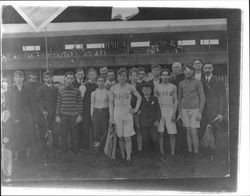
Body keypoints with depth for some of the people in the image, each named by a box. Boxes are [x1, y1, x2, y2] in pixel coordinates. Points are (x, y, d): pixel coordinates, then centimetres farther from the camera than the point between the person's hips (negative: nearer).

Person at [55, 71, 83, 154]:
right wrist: (57, 116, 3)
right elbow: (58, 104, 7)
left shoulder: (77, 91, 3)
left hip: (74, 116, -1)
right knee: (64, 133, 4)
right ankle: (64, 150, 16)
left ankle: (75, 150, 16)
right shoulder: (60, 91, 6)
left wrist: (80, 115, -2)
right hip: (64, 115, 1)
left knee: (74, 133, 3)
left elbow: (80, 103, 3)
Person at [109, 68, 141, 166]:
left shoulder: (130, 87, 1)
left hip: (128, 114, -1)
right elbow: (111, 102, 6)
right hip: (117, 113, 1)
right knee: (120, 137, 5)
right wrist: (111, 116, 2)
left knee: (128, 137, -5)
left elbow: (139, 97, 13)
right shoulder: (113, 88, 3)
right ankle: (122, 156, 15)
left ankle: (128, 158, -1)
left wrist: (136, 109, 5)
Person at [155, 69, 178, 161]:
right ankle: (162, 153, 7)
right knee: (160, 133, 0)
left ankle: (172, 152, 3)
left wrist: (174, 113, -4)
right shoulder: (157, 87, 9)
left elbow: (176, 100, 6)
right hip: (160, 111, 1)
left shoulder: (173, 87, 8)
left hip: (170, 111, -1)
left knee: (172, 133, -3)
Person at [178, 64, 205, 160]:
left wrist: (200, 113, -15)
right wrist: (179, 113, 9)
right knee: (188, 132, 6)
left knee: (194, 133, -9)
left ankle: (196, 154, 5)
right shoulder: (181, 84, 5)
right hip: (185, 110, 4)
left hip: (195, 110, -4)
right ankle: (190, 153, 16)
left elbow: (202, 98, -8)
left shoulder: (198, 82, -7)